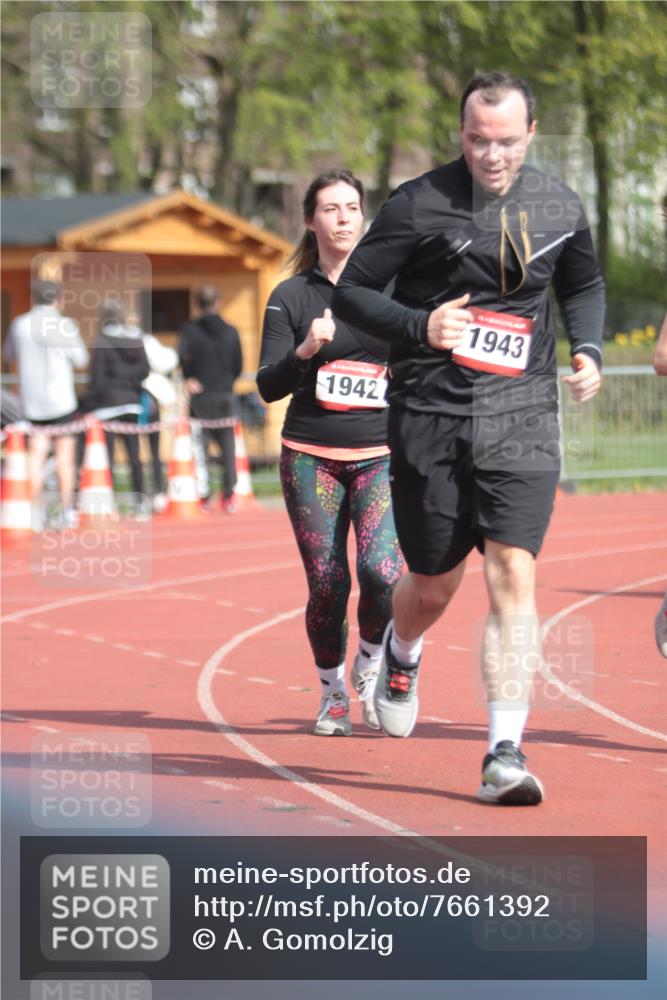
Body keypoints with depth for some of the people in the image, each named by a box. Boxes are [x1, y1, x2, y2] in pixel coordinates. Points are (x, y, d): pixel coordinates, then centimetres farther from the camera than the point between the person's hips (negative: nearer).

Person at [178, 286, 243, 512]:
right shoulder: (231, 332, 4)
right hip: (225, 396, 2)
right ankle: (228, 496, 2)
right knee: (227, 446, 6)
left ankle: (203, 497, -3)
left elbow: (183, 353, -23)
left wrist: (189, 378, -9)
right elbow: (238, 366, 7)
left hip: (200, 397, -2)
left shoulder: (190, 330, -4)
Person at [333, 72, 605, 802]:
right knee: (434, 585, 9)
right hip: (430, 415, -1)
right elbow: (350, 292, -1)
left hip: (520, 419, 1)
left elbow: (584, 286, 25)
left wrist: (588, 350, 6)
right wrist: (420, 326, -17)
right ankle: (401, 657, 46)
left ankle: (505, 753, -13)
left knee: (513, 576, -13)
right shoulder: (418, 205, -5)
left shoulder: (559, 209, 6)